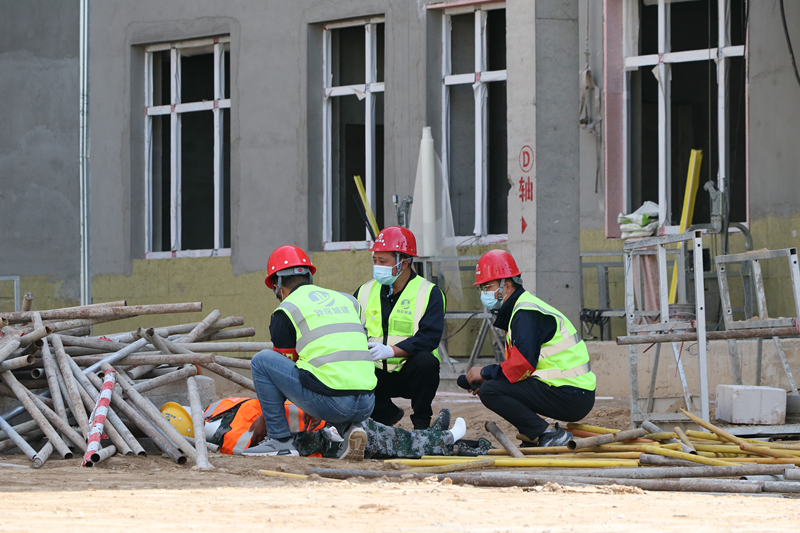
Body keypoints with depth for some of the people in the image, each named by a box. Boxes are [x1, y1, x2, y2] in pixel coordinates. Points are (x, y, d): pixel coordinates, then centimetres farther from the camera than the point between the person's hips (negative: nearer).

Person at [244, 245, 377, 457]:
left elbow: (283, 365, 15)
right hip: (366, 406, 6)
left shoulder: (286, 311, 7)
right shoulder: (347, 300, 22)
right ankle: (349, 428, 11)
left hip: (329, 403, -6)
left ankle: (280, 440, 7)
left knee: (261, 359, 9)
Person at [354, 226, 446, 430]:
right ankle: (386, 413, 4)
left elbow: (428, 338, -20)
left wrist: (391, 351, -34)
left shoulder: (429, 293, -7)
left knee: (425, 361, -36)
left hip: (410, 373, -3)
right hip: (378, 374, 3)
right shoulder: (365, 292, 8)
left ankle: (422, 422, -12)